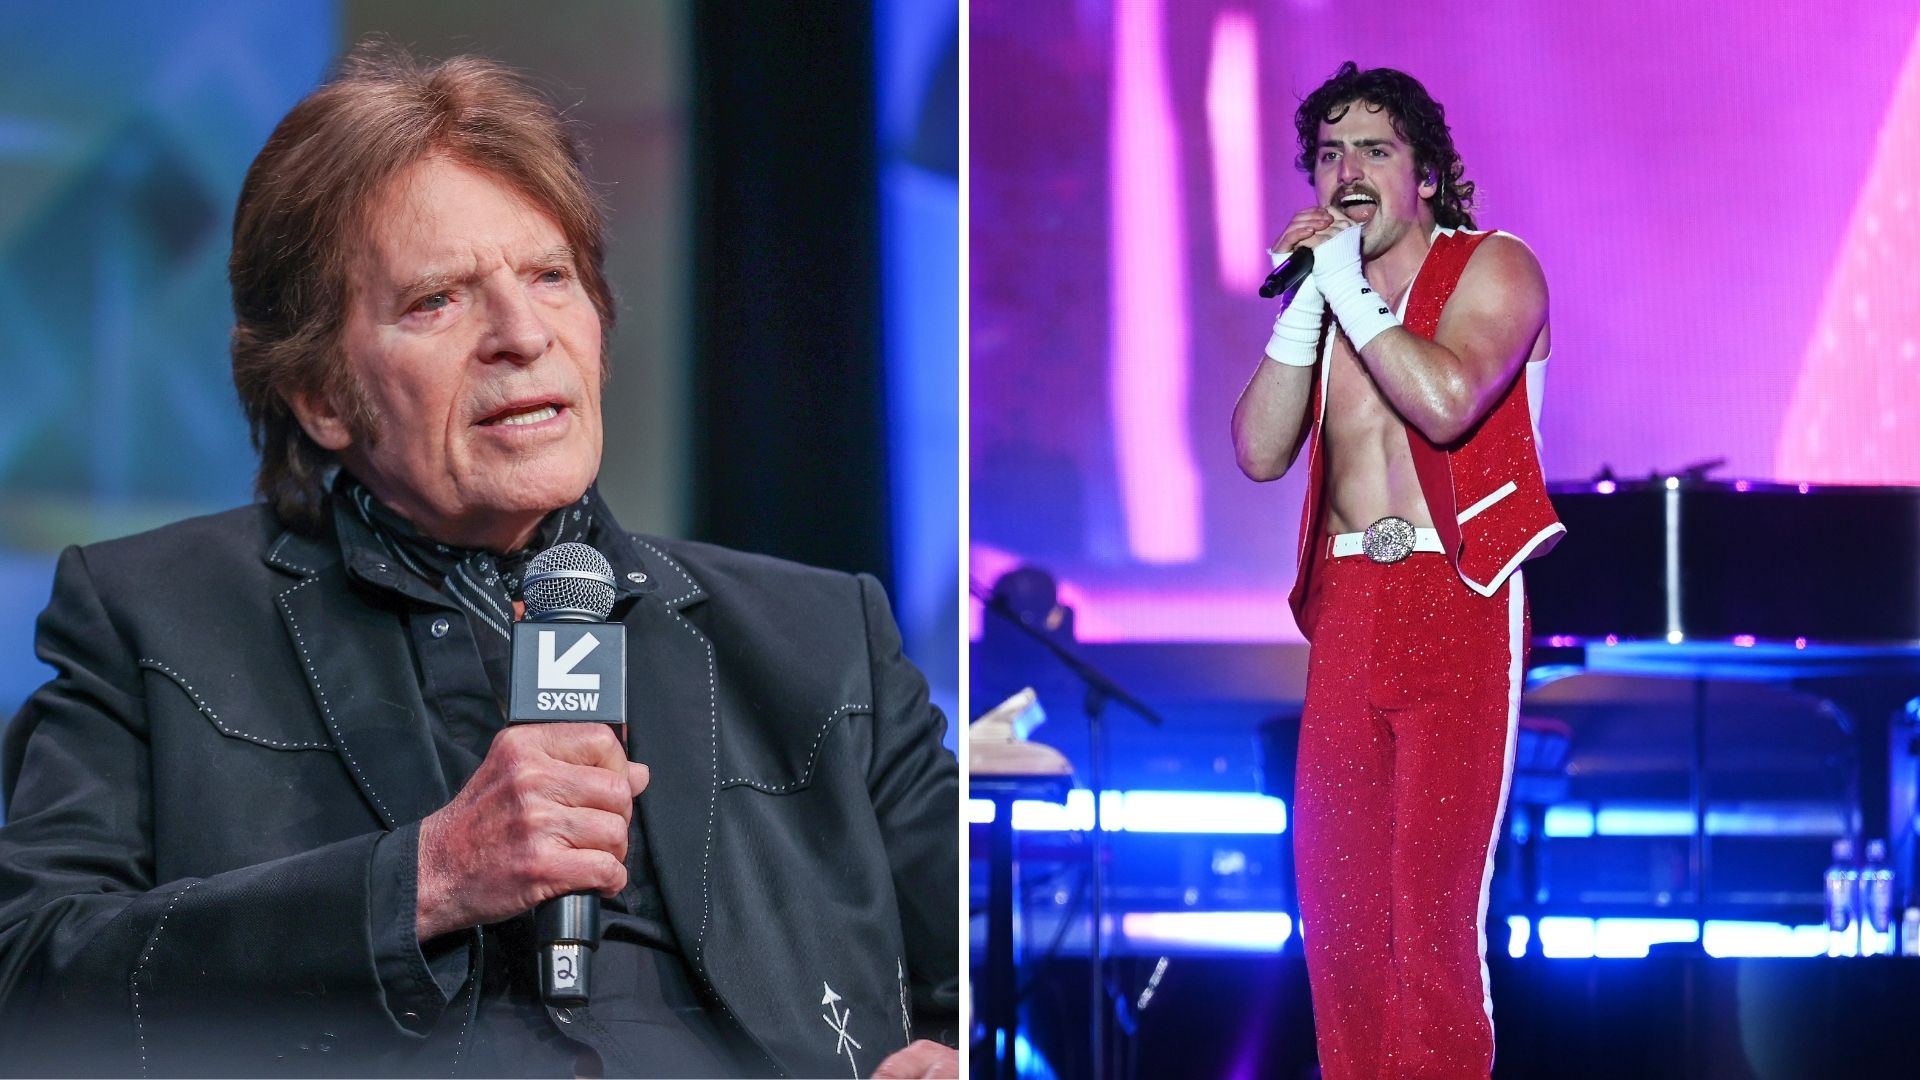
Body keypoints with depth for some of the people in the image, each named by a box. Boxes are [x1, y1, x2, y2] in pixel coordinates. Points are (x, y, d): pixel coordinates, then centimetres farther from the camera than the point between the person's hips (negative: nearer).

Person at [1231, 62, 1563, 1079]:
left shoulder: (1493, 268, 0)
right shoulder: (1322, 291, 17)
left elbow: (1446, 401, -19)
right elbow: (1261, 450, 5)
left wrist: (1352, 287, -9)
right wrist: (1305, 303, -2)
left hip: (1456, 607, -6)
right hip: (1345, 608, 6)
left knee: (1431, 898, -10)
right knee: (1334, 889, 4)